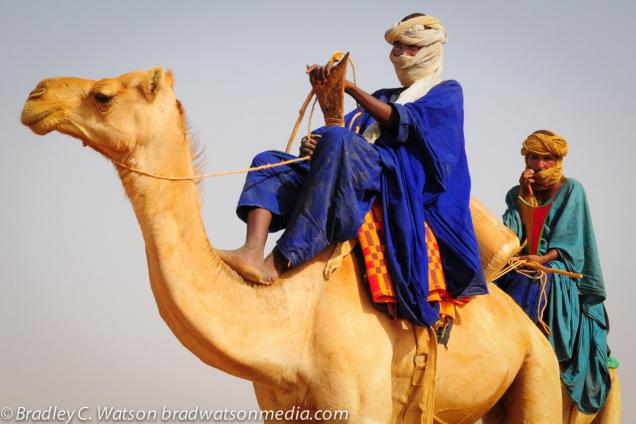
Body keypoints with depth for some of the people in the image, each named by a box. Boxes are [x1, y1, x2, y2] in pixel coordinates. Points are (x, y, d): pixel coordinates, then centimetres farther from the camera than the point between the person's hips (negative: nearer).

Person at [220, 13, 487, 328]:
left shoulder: (446, 94, 13)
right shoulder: (384, 98, 33)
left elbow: (403, 121, -6)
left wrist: (349, 87, -14)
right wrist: (313, 144, -4)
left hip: (401, 182, -8)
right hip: (362, 183, 8)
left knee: (338, 140, -35)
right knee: (269, 163, -6)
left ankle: (278, 263, -45)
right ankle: (253, 251, -36)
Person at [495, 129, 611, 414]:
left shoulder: (571, 190, 7)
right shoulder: (517, 194, 18)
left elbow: (569, 239, -2)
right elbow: (510, 233, 3)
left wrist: (544, 258, -18)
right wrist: (525, 196, -2)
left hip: (557, 270, -4)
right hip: (520, 270, 4)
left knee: (536, 287, -36)